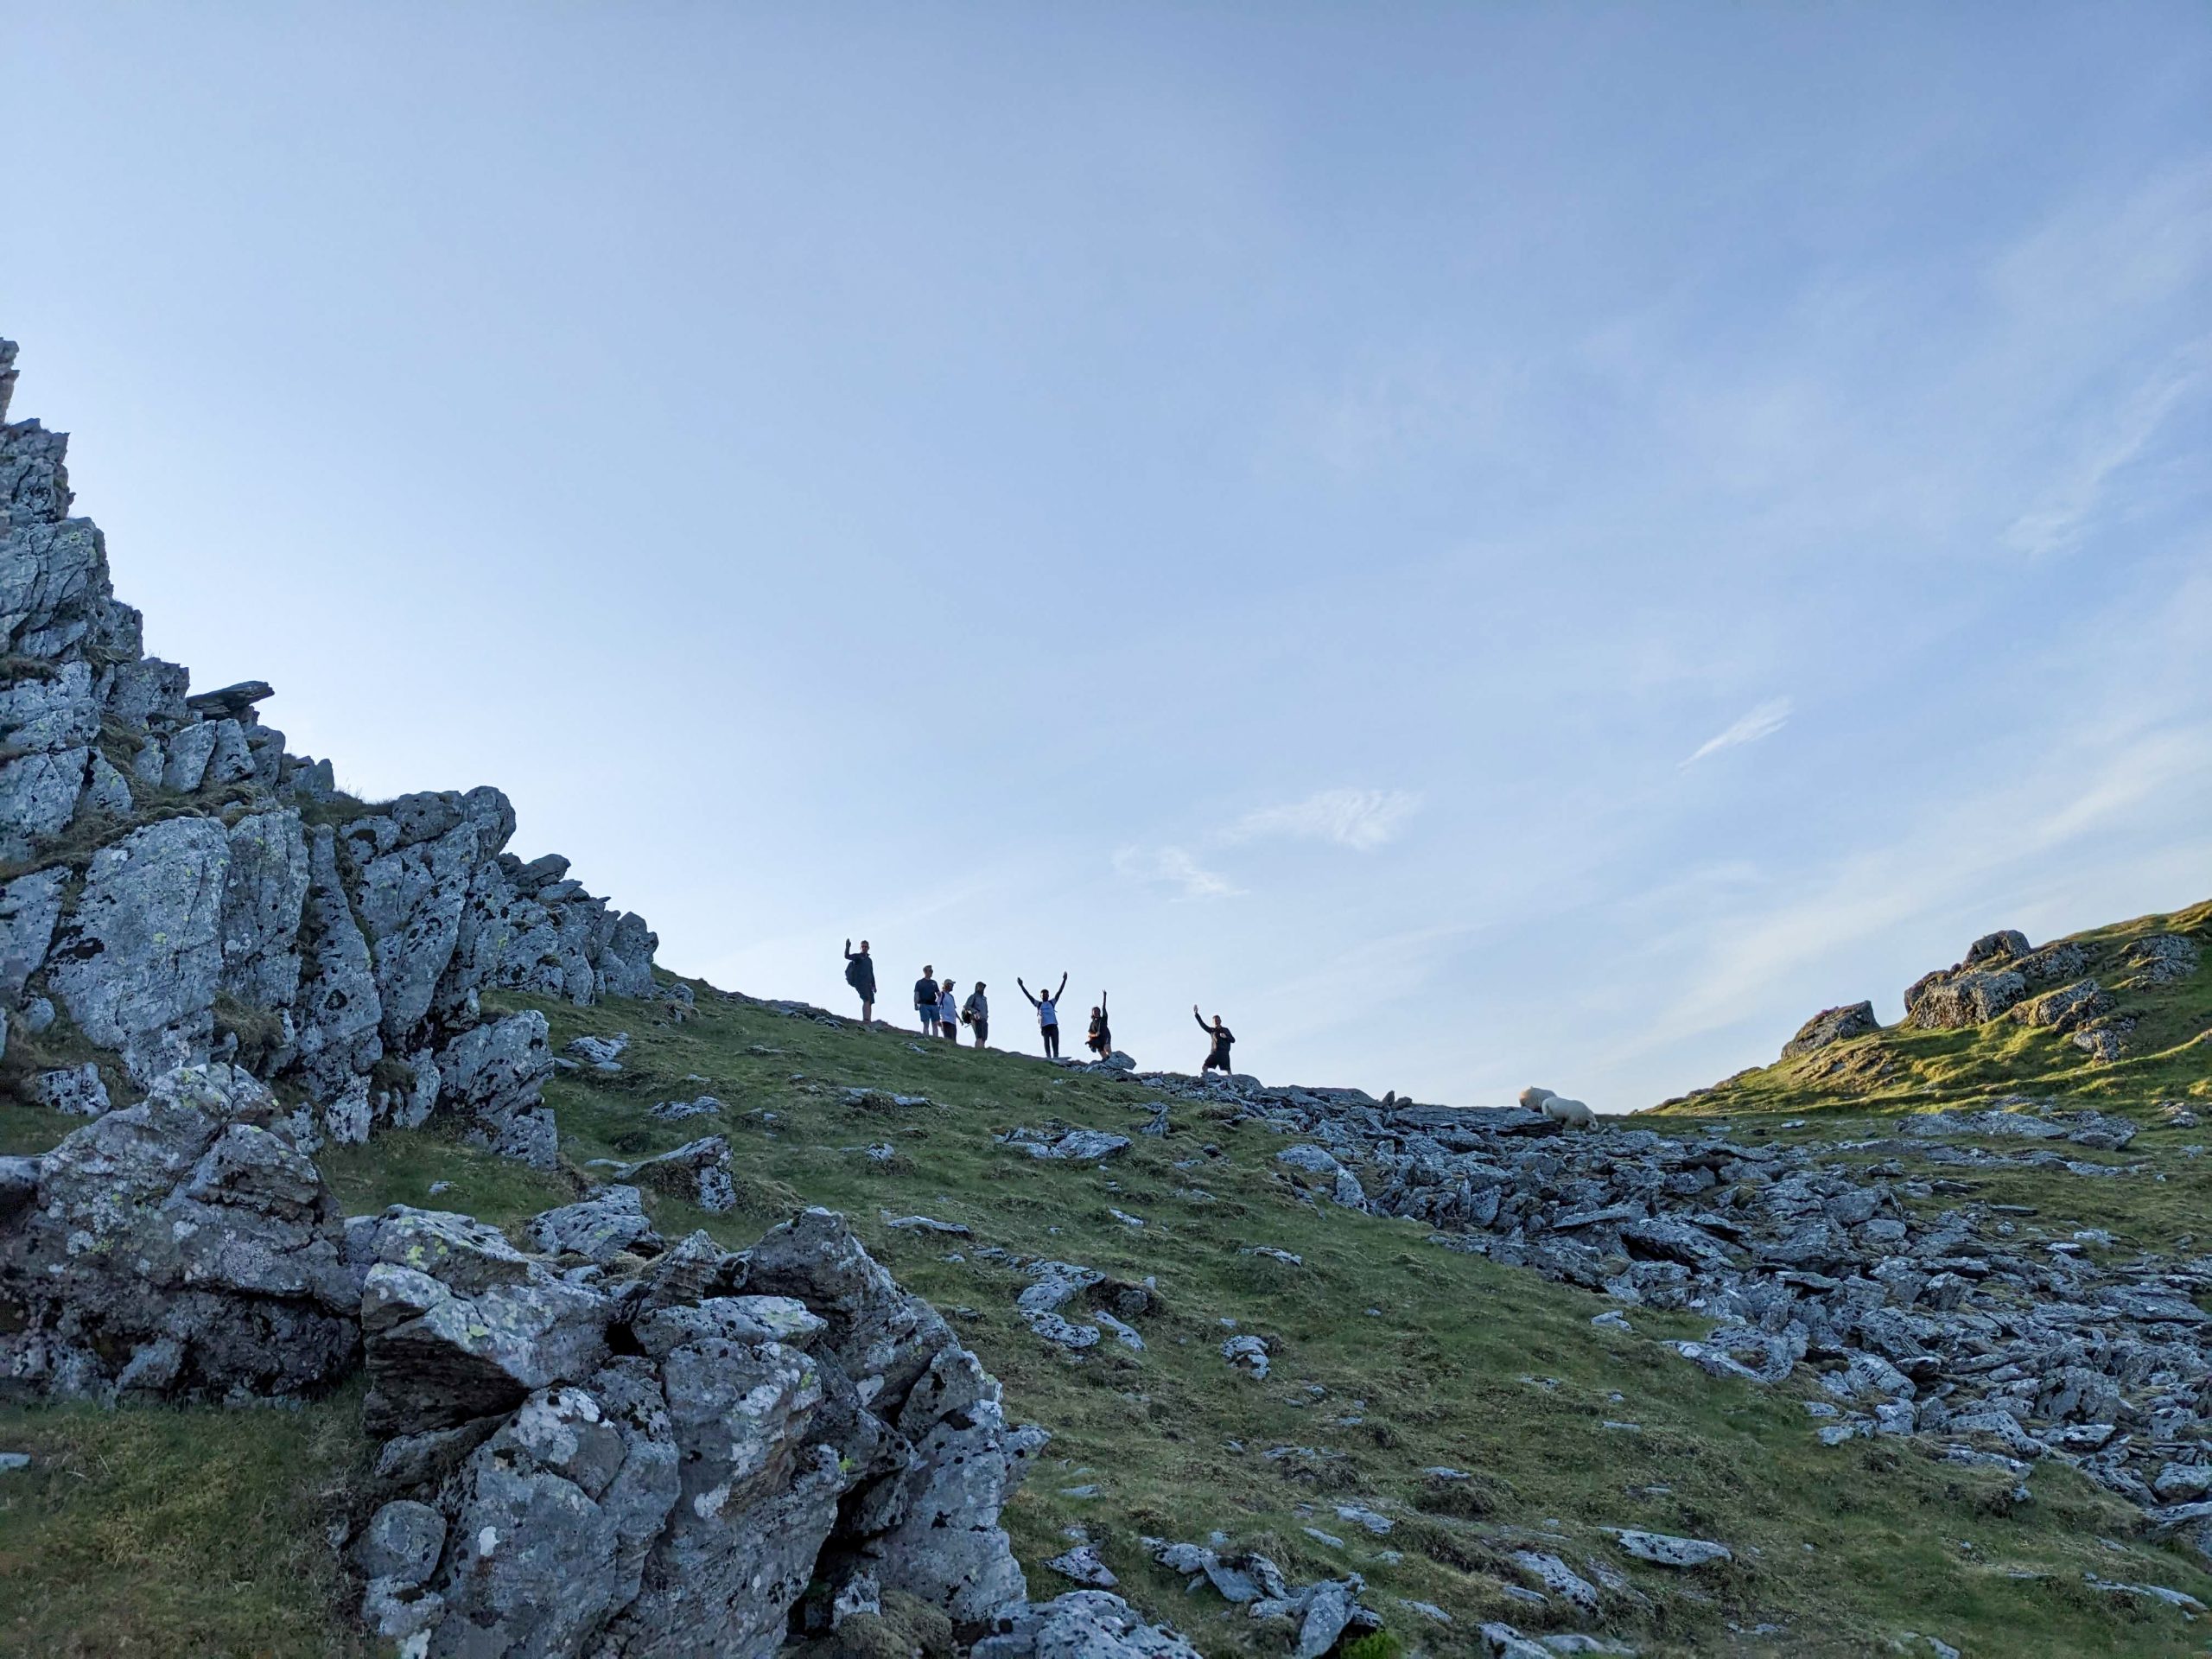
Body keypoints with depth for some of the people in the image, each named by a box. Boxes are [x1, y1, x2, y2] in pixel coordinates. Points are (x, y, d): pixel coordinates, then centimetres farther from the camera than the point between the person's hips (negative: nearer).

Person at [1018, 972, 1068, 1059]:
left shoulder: (1052, 1002, 19)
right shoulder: (1038, 1004, 17)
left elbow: (1059, 992, 15)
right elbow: (1028, 995, 13)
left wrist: (1064, 980, 9)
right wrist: (1021, 986, 7)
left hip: (1053, 1025, 1)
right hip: (1044, 1026, -1)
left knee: (1055, 1042, -10)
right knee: (1046, 1042, -6)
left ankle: (1056, 1057, -13)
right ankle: (1048, 1057, -10)